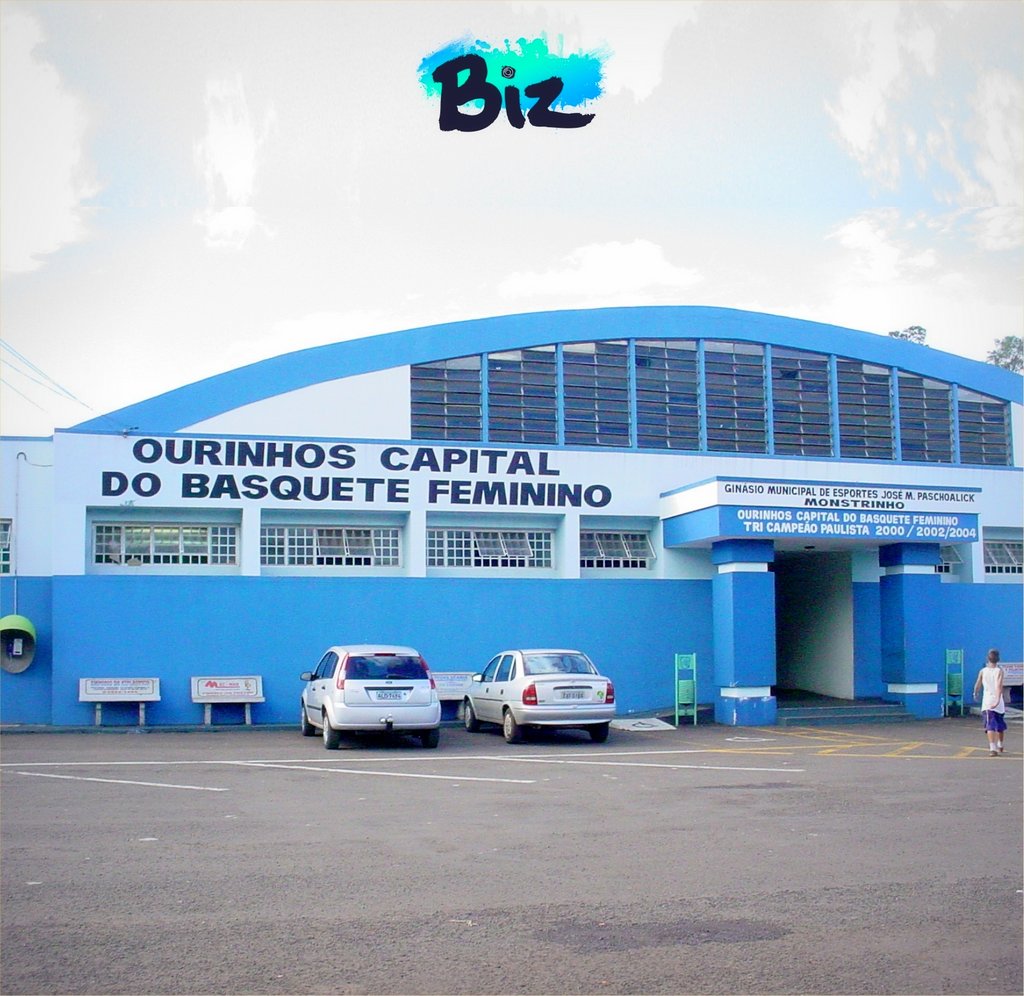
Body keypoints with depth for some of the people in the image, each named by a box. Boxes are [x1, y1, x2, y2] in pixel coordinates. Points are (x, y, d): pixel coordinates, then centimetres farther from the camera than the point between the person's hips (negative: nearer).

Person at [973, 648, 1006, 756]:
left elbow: (977, 685, 8)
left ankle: (993, 748, -24)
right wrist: (998, 700, -27)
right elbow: (999, 685, -19)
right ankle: (1000, 746, 36)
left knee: (990, 726, -6)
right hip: (998, 702, 0)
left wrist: (976, 694, 29)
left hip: (987, 702, 0)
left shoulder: (982, 671, 1)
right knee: (1000, 725, 21)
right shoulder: (999, 671, -5)